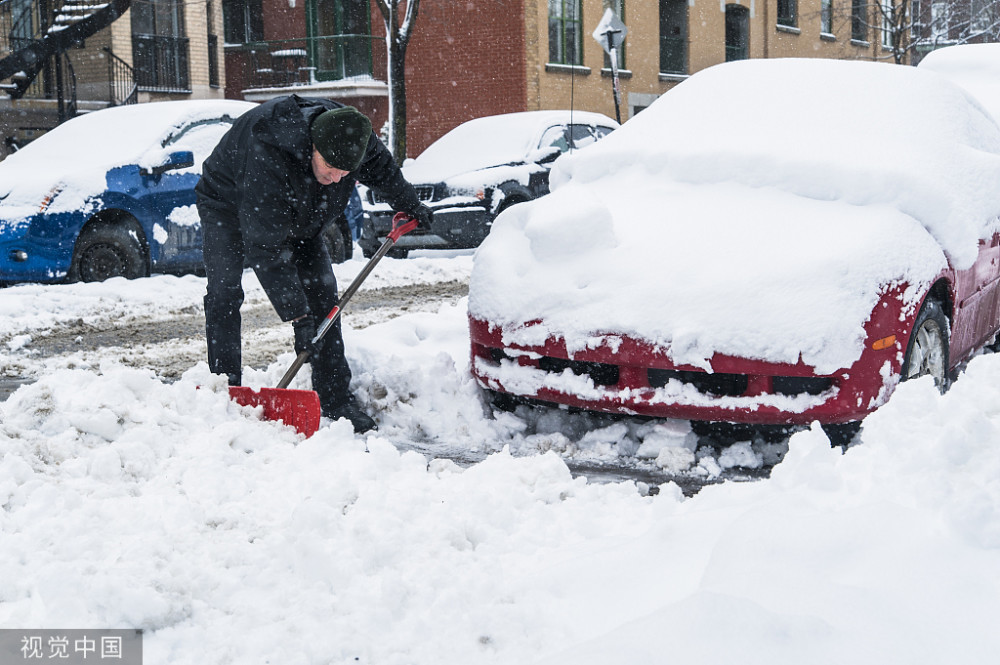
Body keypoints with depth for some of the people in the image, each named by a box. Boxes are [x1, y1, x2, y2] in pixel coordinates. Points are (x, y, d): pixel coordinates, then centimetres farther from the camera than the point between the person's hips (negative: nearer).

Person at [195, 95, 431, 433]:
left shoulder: (352, 135, -27)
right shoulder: (266, 157, -45)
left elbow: (381, 168, 1)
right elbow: (266, 249, -43)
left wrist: (411, 206, 17)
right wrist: (298, 317, -43)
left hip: (297, 215, 5)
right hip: (229, 205, -5)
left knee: (322, 293, -3)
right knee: (224, 293, -20)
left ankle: (336, 398, 0)